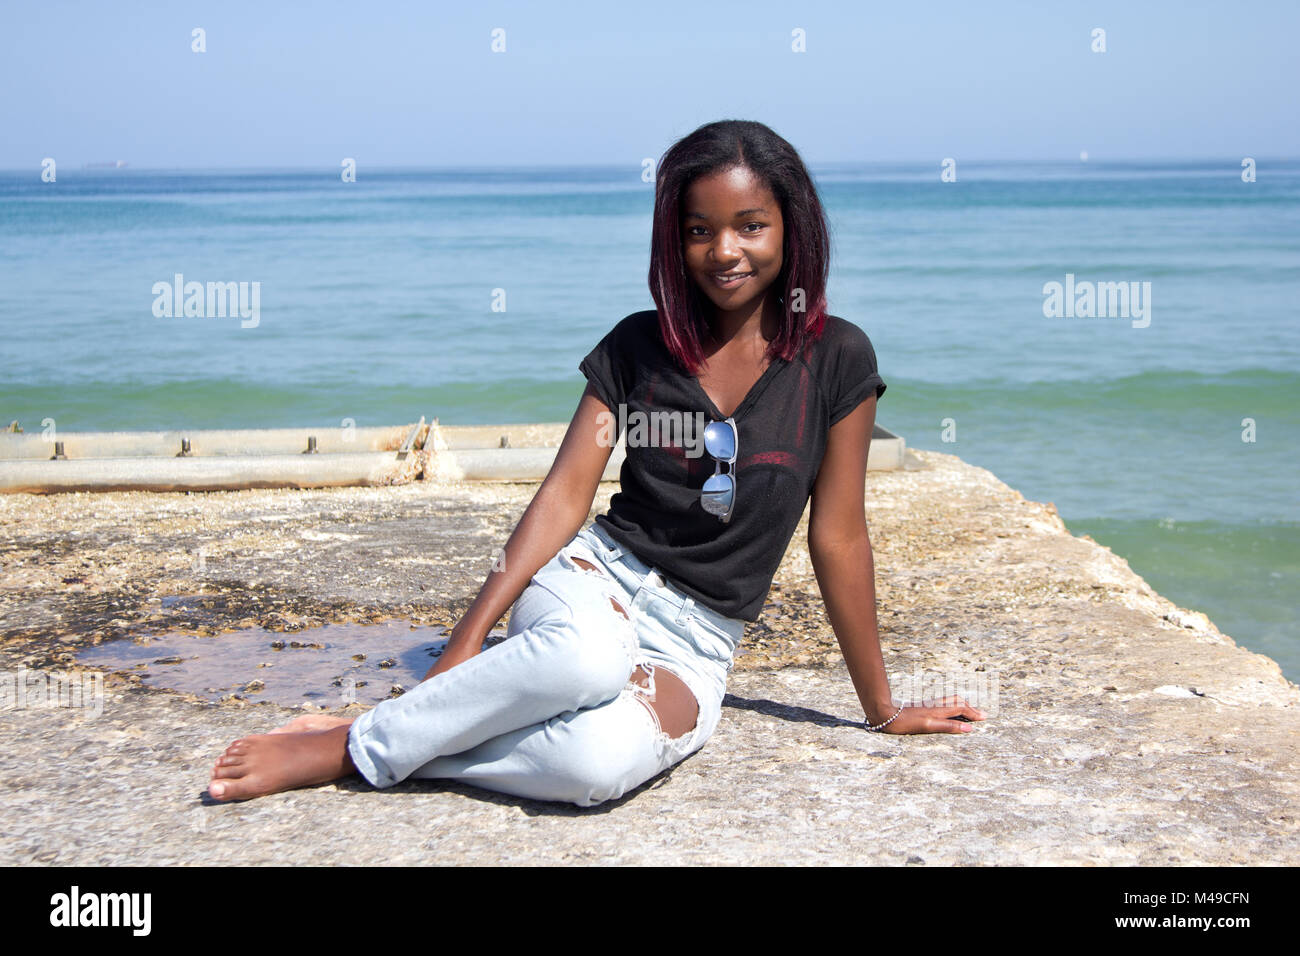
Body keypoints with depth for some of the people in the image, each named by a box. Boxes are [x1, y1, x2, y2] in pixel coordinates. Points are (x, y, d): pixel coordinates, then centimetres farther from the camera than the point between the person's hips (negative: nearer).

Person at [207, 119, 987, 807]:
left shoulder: (835, 360, -2)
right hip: (596, 578, 1)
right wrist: (468, 641, -16)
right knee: (592, 656, -40)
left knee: (605, 760, -37)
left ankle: (357, 755, -19)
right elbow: (565, 496, -5)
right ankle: (362, 740, -22)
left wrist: (882, 710, 7)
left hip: (694, 647, 0)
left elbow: (838, 538, 2)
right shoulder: (636, 348, 2)